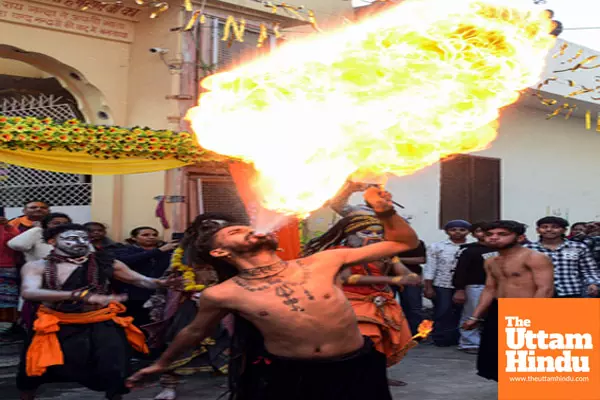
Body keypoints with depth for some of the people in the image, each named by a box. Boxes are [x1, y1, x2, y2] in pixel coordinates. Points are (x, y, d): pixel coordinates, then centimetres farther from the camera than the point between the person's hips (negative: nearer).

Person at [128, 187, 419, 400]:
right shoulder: (222, 295, -8)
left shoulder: (322, 263, -6)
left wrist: (385, 212, -15)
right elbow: (194, 332, 14)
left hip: (357, 369, 2)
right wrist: (162, 363, 26)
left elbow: (404, 243, 1)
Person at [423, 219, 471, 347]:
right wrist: (428, 287, -5)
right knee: (443, 313, 0)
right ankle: (441, 339, 10)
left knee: (461, 313, 6)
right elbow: (430, 267, 0)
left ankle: (458, 338, 17)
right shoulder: (436, 247, 3)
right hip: (442, 286, -1)